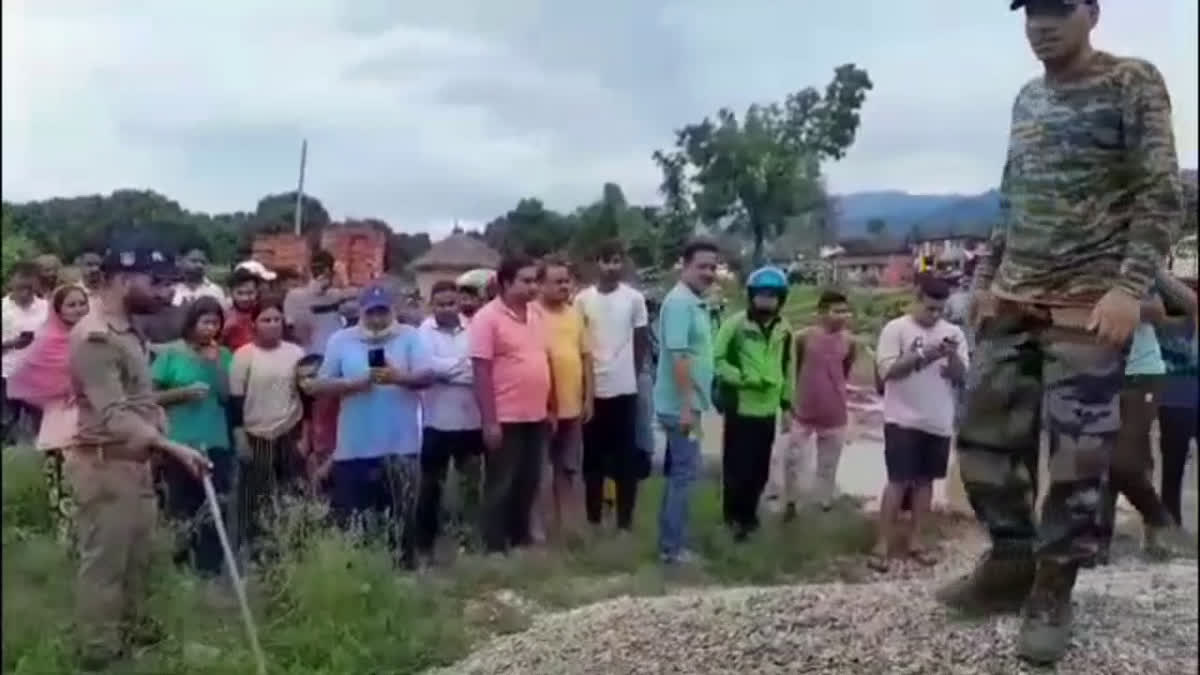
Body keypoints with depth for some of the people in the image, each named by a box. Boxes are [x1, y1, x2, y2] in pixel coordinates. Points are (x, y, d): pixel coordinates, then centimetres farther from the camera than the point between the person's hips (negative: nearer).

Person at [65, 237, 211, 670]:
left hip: (136, 461, 10)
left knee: (138, 553, 23)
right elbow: (115, 417, -30)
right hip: (105, 465, -10)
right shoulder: (95, 337, -23)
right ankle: (98, 652, 20)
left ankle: (133, 627, 41)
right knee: (104, 562, 5)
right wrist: (174, 448, -37)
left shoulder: (128, 330, 8)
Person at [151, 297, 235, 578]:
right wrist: (184, 392, -15)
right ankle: (182, 565, 27)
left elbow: (228, 396, -2)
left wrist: (215, 363, -10)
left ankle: (209, 569, 8)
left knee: (216, 508, -1)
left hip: (215, 442, 2)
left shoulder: (223, 355, 6)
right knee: (183, 507, 9)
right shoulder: (171, 353, -2)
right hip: (179, 442, -2)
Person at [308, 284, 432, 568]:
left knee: (402, 518, 8)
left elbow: (426, 377, -8)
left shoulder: (410, 336, 2)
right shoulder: (341, 340, 5)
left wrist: (399, 377, -26)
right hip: (354, 448, 1)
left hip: (401, 446, -1)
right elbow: (319, 387, 3)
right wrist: (355, 384, -13)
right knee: (352, 524, 8)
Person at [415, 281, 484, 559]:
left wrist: (448, 368, -16)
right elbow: (428, 367, -18)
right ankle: (425, 542, 21)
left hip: (471, 419, 2)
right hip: (437, 420, -2)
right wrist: (467, 366, -13)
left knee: (470, 481, 13)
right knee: (431, 484, 9)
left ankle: (469, 537, 27)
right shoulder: (425, 331, -4)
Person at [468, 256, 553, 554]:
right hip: (505, 419, -7)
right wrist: (489, 421, -18)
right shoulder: (487, 318, -12)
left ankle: (521, 539, 29)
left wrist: (551, 407, 15)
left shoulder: (535, 316, 10)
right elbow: (481, 373, -15)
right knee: (501, 487, 3)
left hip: (536, 417, 7)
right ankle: (495, 548, 13)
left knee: (528, 484, 16)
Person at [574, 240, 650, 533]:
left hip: (625, 388, -1)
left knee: (627, 458, 4)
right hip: (592, 389, 1)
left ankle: (625, 522, 14)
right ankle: (593, 519, 21)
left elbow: (641, 342, 7)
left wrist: (634, 375, 6)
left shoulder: (635, 298, -1)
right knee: (593, 457, 9)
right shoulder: (582, 299, 1)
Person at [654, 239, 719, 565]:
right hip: (681, 405, -10)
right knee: (685, 473, -3)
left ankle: (670, 541, 25)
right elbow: (679, 357, -24)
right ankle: (672, 548, 6)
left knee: (679, 471, 15)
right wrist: (687, 406, -25)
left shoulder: (696, 303, 13)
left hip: (688, 403, 10)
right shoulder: (680, 302, -18)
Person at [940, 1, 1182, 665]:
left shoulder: (1133, 83, -2)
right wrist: (986, 276, 14)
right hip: (1011, 299, 6)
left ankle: (1052, 590, 10)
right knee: (985, 434, 5)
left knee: (1077, 454, -3)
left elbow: (1162, 194, -8)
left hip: (1089, 301, -6)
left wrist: (1130, 286, -19)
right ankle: (1011, 562, 21)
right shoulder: (1026, 99, 16)